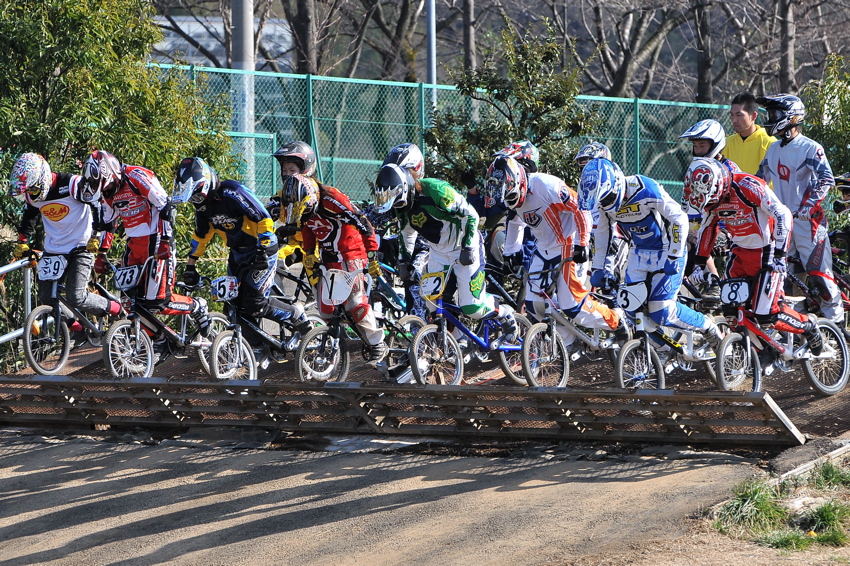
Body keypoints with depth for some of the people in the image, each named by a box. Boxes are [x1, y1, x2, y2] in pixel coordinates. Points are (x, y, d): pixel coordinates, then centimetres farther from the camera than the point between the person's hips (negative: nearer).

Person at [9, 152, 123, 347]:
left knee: (77, 298, -19)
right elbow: (29, 218, 20)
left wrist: (95, 238, -17)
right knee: (46, 298, -1)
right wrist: (22, 243, 15)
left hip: (80, 248, -6)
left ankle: (116, 310, 5)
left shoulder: (72, 185, -22)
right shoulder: (31, 195, -2)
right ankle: (77, 328, 20)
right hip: (53, 251, 7)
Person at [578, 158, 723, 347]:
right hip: (639, 252, 6)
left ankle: (706, 326, 10)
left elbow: (679, 219, -22)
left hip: (666, 251, -6)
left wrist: (674, 257, -22)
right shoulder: (604, 199, -9)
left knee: (662, 313, -13)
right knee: (632, 308, -9)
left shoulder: (646, 190, -29)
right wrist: (598, 268, 6)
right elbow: (603, 232, 8)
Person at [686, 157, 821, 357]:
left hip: (766, 252, -7)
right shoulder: (711, 198, -4)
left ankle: (808, 325, 13)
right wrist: (699, 262, 7)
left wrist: (780, 255, -26)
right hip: (740, 252, 7)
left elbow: (783, 215, -24)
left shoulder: (749, 187, -25)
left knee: (766, 314, -13)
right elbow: (707, 228, 12)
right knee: (731, 311, -4)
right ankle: (762, 347, 16)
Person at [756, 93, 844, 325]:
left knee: (819, 274, -7)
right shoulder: (774, 149, 12)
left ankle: (836, 320, 3)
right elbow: (761, 180, 21)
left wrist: (810, 204, -31)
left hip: (807, 220, -7)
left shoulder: (811, 149, -10)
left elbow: (826, 180, -20)